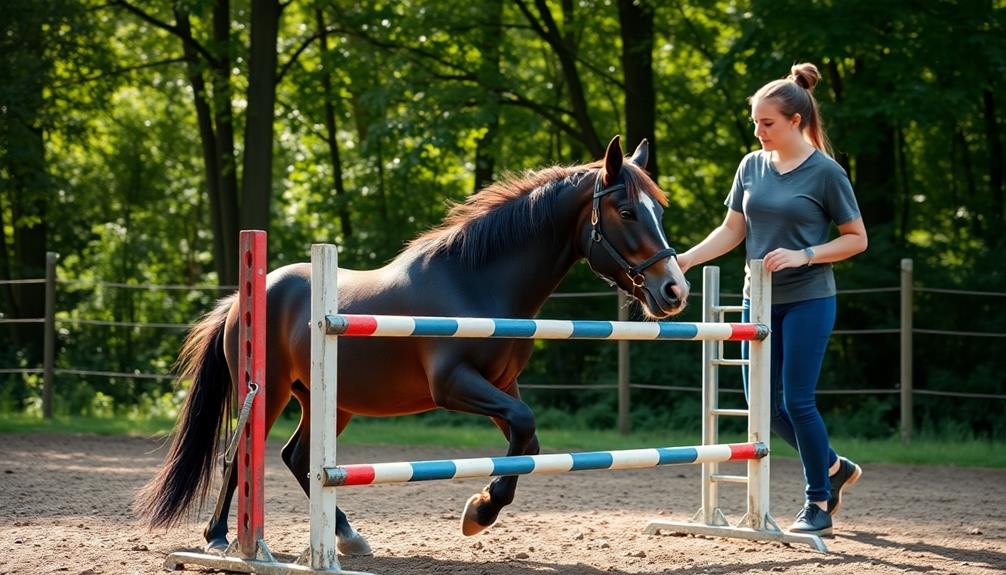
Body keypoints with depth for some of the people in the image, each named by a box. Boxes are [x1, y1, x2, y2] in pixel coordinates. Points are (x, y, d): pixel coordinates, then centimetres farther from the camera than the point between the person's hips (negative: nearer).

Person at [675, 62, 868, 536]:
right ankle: (833, 467, 28)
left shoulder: (825, 172, -9)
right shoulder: (752, 166, 5)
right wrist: (685, 259, -4)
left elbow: (856, 239, -4)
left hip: (807, 299, -5)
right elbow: (732, 230, 10)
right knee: (764, 403, 5)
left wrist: (804, 255, -18)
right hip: (760, 298, 6)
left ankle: (818, 503, 10)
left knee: (797, 400, -7)